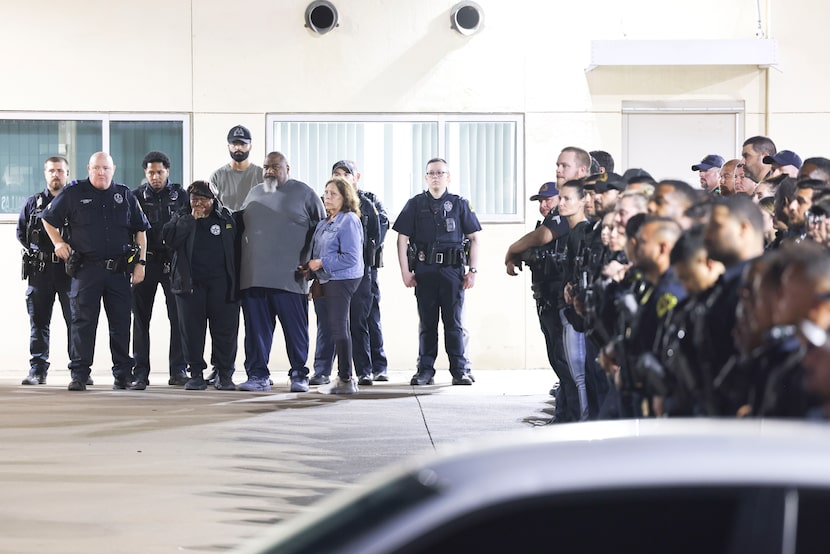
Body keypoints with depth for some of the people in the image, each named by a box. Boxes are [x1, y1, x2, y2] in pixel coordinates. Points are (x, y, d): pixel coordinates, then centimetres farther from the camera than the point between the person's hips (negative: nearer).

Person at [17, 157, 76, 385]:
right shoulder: (33, 203, 13)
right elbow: (21, 232, 15)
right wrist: (35, 252, 5)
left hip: (69, 269, -2)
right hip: (40, 270, 2)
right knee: (38, 321, 3)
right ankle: (37, 370, 6)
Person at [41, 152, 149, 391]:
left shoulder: (125, 195, 11)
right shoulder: (73, 194, 5)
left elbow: (140, 230, 14)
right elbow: (49, 220, 16)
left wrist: (140, 263, 7)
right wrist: (58, 242, 1)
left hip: (119, 270, 2)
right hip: (86, 269, -2)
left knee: (121, 323, 4)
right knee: (83, 322, -3)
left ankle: (123, 373, 11)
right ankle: (79, 374, 1)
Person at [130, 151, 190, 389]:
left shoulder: (180, 195, 6)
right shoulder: (137, 196, 6)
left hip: (173, 261, 0)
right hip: (146, 261, 0)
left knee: (178, 317, -1)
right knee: (141, 318, 1)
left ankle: (178, 370, 5)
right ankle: (140, 373, 4)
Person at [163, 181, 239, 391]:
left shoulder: (226, 218, 10)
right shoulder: (181, 218, 9)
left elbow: (236, 248, 10)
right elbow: (170, 239, -10)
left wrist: (236, 282, 4)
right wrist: (192, 219, -12)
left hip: (221, 283, 0)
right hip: (190, 283, 0)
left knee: (225, 330, -2)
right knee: (192, 330, 1)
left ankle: (224, 374, 7)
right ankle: (196, 374, 8)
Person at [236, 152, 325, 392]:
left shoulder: (304, 194, 4)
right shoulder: (254, 194, 18)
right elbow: (239, 224, 26)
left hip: (290, 279, -4)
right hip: (254, 277, 4)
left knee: (295, 329, 0)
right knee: (256, 329, 3)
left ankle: (299, 376, 8)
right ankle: (258, 375, 9)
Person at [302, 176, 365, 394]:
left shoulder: (349, 221, -13)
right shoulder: (325, 222, 16)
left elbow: (351, 257, -20)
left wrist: (321, 263, -17)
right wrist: (311, 267, 4)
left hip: (342, 279, -10)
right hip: (329, 280, 10)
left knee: (339, 328, -9)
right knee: (336, 328, 12)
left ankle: (345, 379, -5)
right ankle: (345, 378, 18)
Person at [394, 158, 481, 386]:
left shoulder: (460, 204, 6)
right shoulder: (415, 204, 7)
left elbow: (474, 238, 7)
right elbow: (402, 239, 7)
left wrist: (473, 270, 0)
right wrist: (405, 271, -1)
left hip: (452, 270, -1)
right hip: (424, 271, 1)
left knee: (454, 322, 0)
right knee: (427, 323, 5)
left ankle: (460, 370, 4)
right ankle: (425, 370, 9)